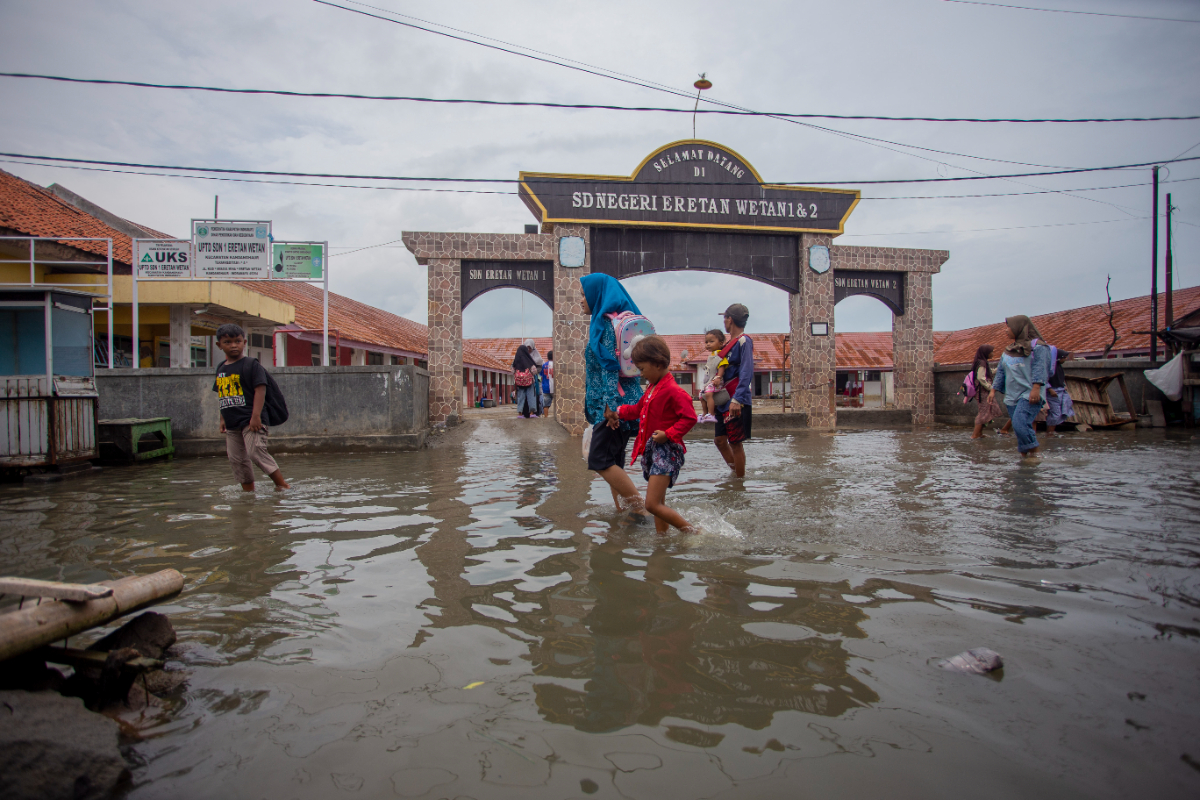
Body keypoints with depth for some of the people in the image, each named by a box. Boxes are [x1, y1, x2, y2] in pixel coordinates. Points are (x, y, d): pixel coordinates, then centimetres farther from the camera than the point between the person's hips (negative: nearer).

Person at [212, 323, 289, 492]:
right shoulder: (221, 369, 14)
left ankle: (282, 484, -9)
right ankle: (248, 490, 21)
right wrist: (223, 419, 20)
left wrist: (256, 416, -20)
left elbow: (260, 389, -13)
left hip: (250, 420, -8)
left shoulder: (251, 365, -7)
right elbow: (223, 396, 22)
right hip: (232, 423, 8)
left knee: (256, 452, -17)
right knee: (236, 459, 9)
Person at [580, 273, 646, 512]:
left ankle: (641, 508, -9)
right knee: (613, 462, 10)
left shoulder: (608, 322, -10)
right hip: (618, 403, 10)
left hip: (615, 401, -10)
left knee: (599, 460, -10)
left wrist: (610, 404, -24)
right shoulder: (604, 321, 19)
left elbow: (610, 366, -19)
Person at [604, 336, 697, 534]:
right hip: (651, 450, 10)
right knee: (658, 503, 15)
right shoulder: (651, 388, 15)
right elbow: (638, 408, 29)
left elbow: (689, 417, -20)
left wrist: (668, 434, -24)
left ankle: (691, 532, -5)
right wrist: (618, 412, 16)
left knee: (652, 505, -15)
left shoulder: (673, 391, -16)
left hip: (666, 451, -10)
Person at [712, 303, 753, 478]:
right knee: (719, 439, 11)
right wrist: (718, 380, 5)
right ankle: (735, 471, 25)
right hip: (724, 401, 9)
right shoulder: (730, 342, 16)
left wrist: (737, 399, -27)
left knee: (735, 443, -2)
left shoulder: (744, 341, -11)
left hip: (737, 403, -9)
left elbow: (746, 373, -20)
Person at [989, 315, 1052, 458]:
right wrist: (994, 389, 14)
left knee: (1020, 424, -22)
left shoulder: (1037, 346, -1)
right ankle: (1024, 454, 10)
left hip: (1029, 394, -7)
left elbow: (1040, 367, -13)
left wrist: (1036, 387, -23)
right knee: (1018, 427, 5)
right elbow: (1001, 371, 22)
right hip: (1012, 396, 7)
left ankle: (1035, 452, -11)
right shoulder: (1009, 350, 21)